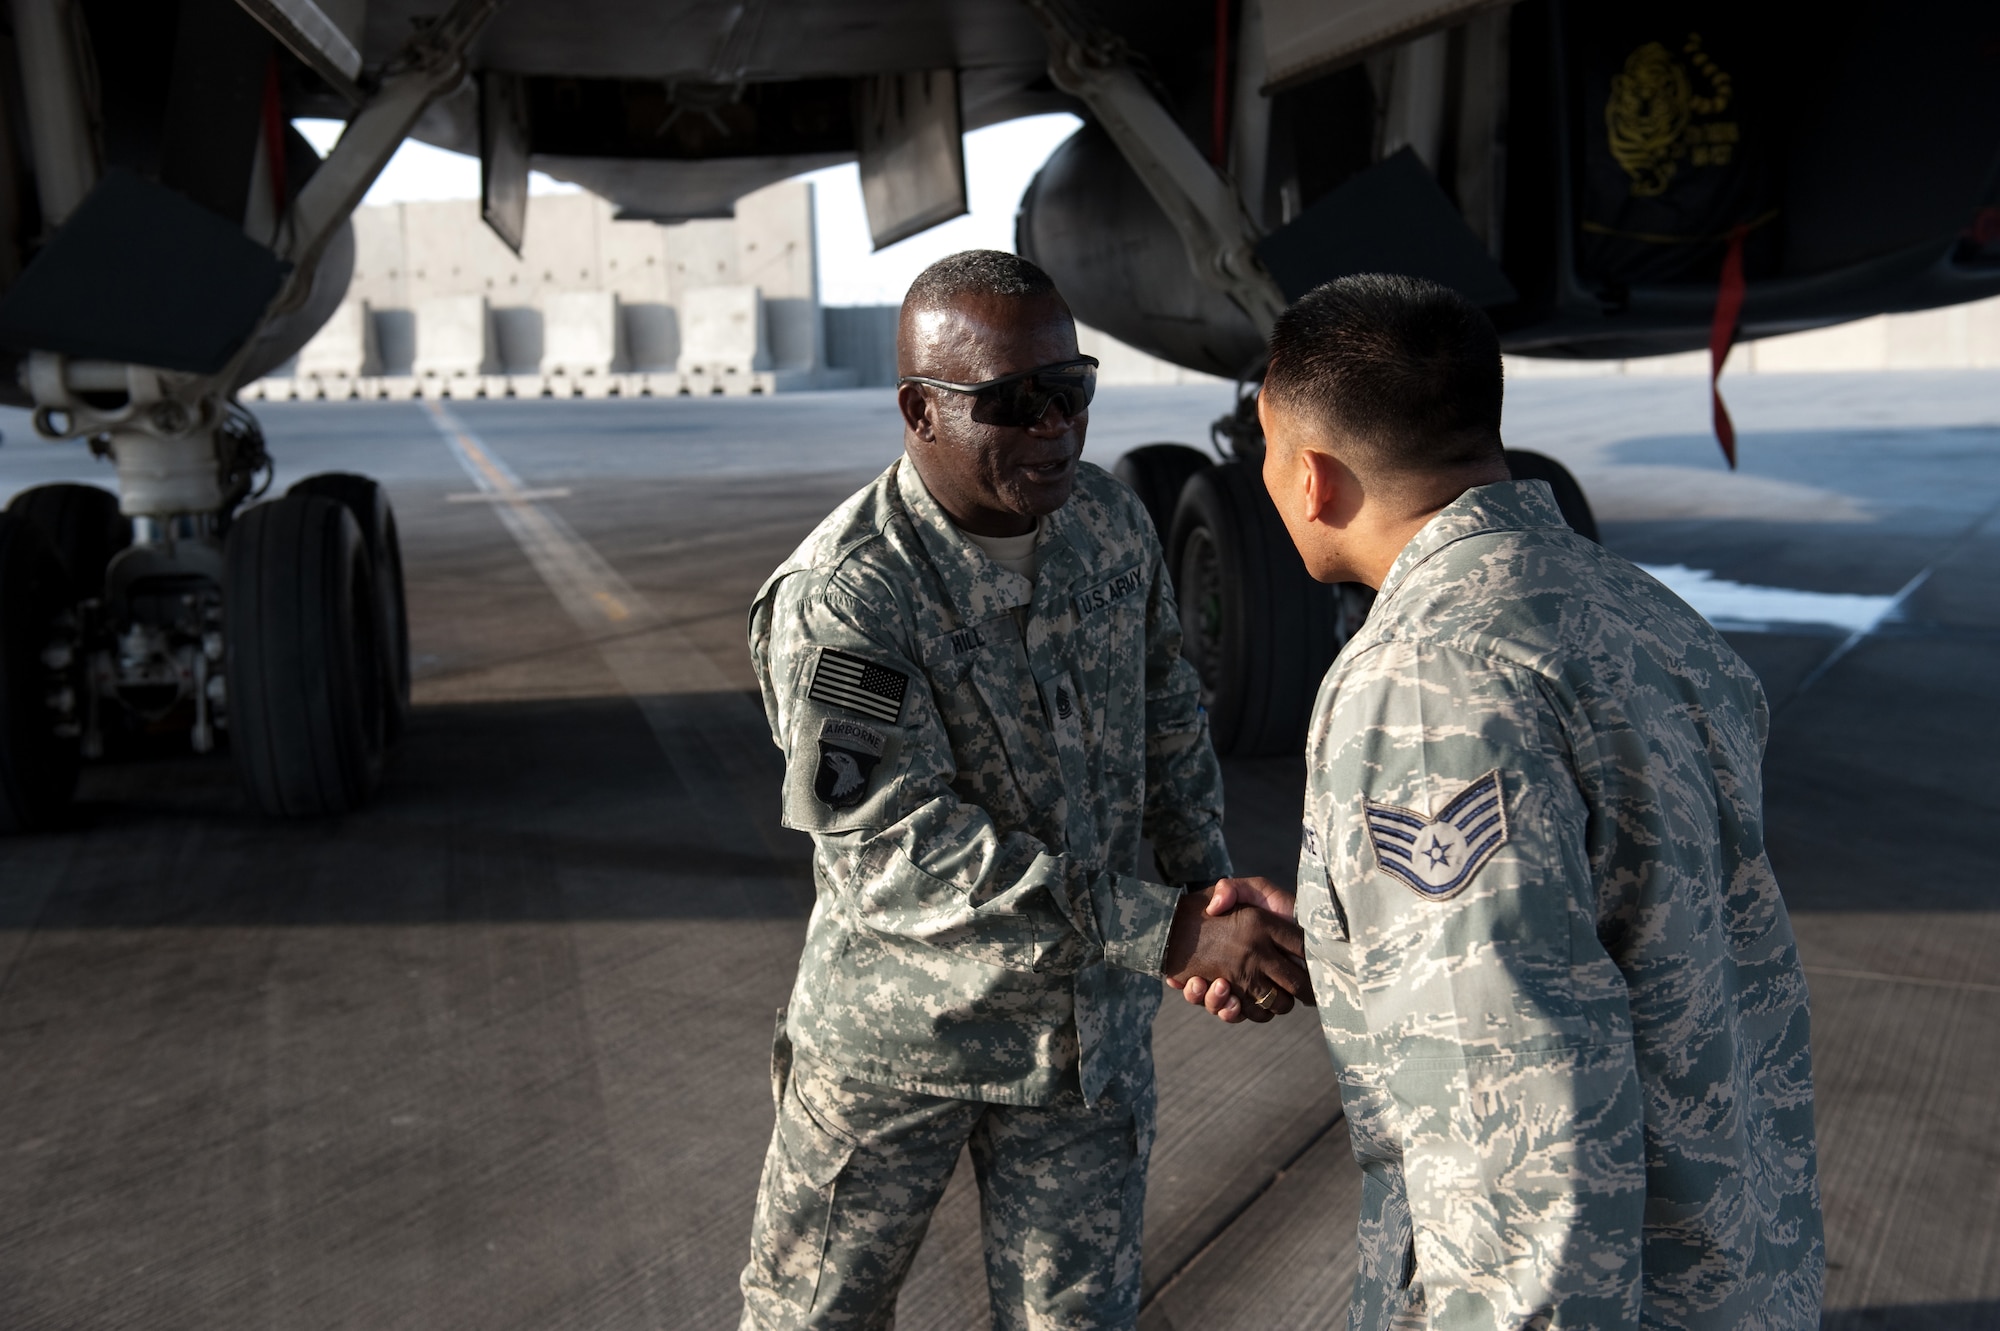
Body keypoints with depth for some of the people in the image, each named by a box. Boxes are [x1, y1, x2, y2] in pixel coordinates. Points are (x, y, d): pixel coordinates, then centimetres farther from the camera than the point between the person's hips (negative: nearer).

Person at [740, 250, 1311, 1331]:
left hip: (1090, 1026, 4)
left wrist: (1212, 888, -1)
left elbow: (1165, 710, 11)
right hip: (901, 1022, -4)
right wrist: (1169, 932, -31)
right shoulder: (841, 600, -24)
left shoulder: (1113, 524, -4)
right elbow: (901, 849, -29)